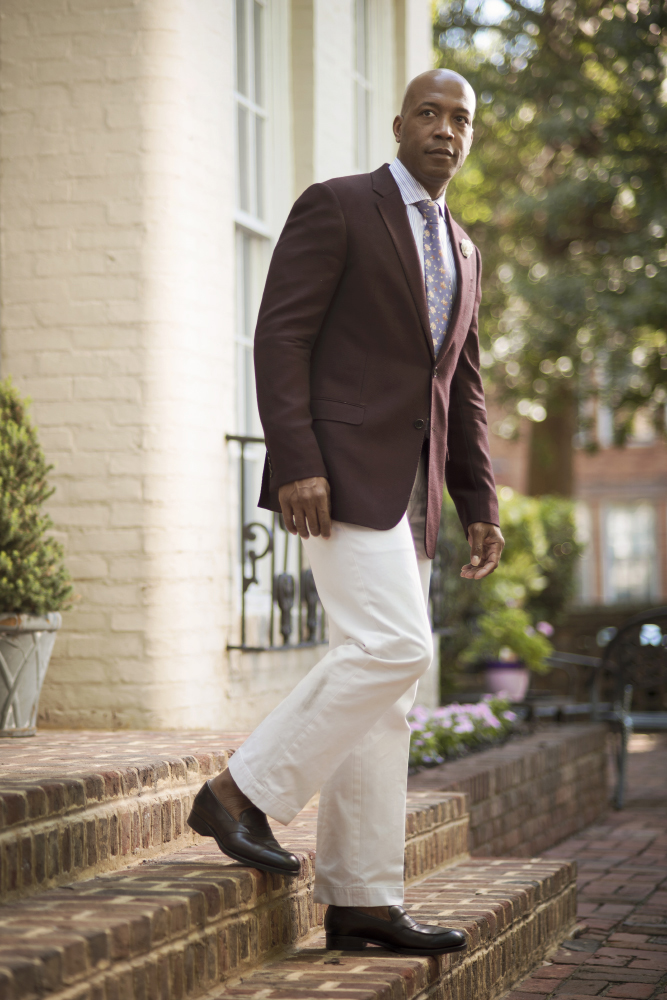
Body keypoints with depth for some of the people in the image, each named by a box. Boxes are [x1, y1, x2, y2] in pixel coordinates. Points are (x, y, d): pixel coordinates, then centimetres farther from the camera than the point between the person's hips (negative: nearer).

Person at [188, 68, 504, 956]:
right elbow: (281, 335, -10)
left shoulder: (463, 253, 20)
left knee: (381, 692, 5)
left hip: (411, 487, 8)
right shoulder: (336, 207, -2)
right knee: (393, 648, -20)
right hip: (343, 472, -8)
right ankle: (242, 791, -6)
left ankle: (360, 900, 8)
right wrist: (296, 464, -20)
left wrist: (480, 507, 13)